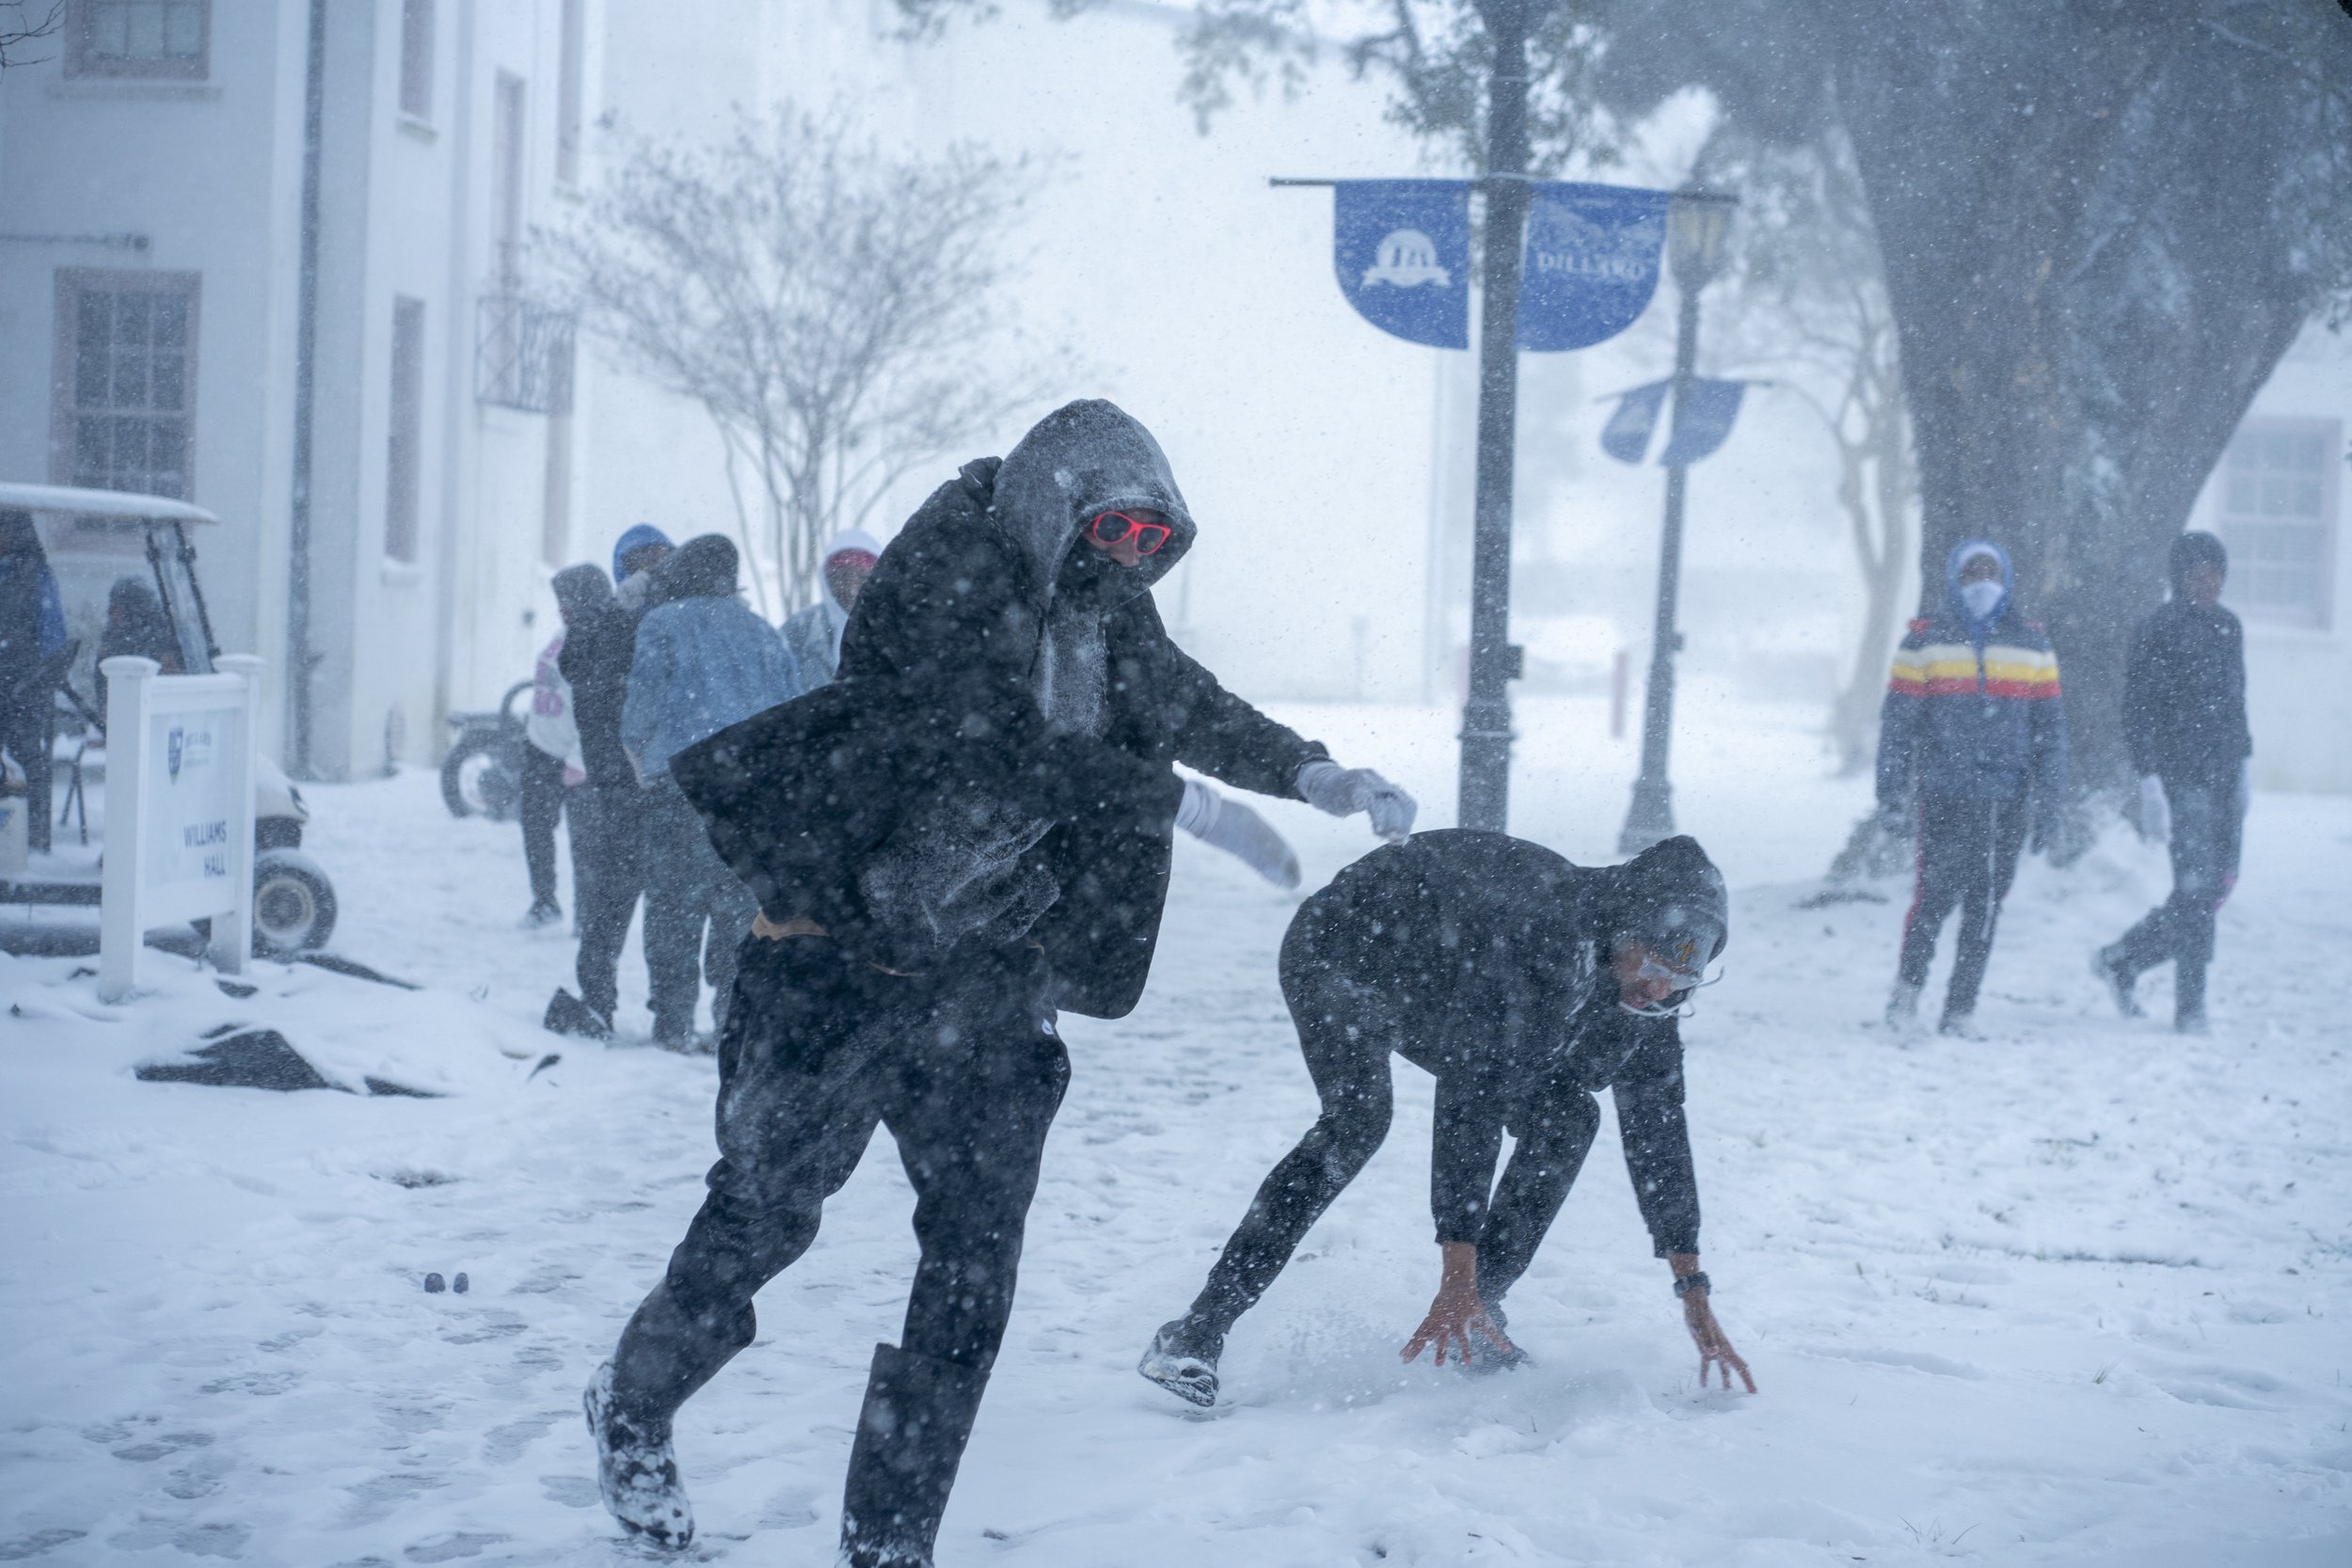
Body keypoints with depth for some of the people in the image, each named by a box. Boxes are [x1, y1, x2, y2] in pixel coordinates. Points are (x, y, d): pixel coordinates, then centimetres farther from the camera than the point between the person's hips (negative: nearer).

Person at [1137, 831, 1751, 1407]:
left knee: (1566, 1118, -5)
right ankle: (1192, 1338, -36)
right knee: (1357, 1120, -32)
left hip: (1439, 997, 8)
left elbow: (1658, 1127, -5)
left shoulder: (1649, 980, -16)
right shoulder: (1539, 936, -40)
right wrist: (1456, 1277, -45)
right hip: (1347, 948, -8)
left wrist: (1693, 1294, -7)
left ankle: (1473, 1321, 5)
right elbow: (1471, 1105, -42)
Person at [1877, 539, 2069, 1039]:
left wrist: (2049, 802, 5)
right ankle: (1908, 985, 16)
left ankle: (1961, 1012, 10)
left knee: (1985, 906, 2)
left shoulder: (2032, 645, 11)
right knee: (1936, 894, -9)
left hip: (2007, 799, 2)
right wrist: (1891, 796, -2)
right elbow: (1897, 722, 4)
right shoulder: (1925, 641, 5)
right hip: (1943, 794, -2)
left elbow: (2050, 729, 12)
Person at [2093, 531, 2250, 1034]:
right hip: (2182, 777, -8)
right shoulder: (2159, 631, -9)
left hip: (2222, 773, 8)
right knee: (2197, 886, -10)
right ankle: (2189, 1006, 2)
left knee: (2219, 883, 7)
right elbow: (2139, 711, -12)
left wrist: (2243, 771, 19)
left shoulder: (2229, 627, 14)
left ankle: (2122, 959, 21)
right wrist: (2150, 784, -17)